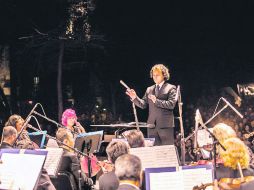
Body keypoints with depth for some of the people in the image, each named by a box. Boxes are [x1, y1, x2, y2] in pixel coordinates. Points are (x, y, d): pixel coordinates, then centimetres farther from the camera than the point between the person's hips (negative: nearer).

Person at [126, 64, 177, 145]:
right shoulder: (149, 89, 18)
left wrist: (156, 101, -18)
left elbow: (171, 104, -11)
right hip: (152, 125, 5)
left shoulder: (171, 88, 1)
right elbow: (143, 104, 14)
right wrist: (135, 98, -3)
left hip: (165, 125, -5)